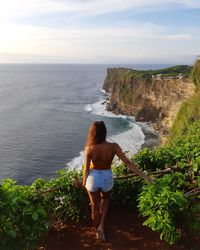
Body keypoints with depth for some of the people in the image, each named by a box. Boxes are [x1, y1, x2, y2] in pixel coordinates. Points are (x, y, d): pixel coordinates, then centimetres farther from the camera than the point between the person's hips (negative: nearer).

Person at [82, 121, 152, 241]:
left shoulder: (90, 148, -21)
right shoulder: (113, 146, -20)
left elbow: (86, 168, -11)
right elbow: (128, 163, -19)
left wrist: (84, 181, 9)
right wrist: (144, 175, -12)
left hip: (93, 178, -1)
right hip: (107, 178, 1)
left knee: (95, 206, 21)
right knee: (105, 198, 34)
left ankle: (98, 231, 41)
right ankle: (101, 225, 24)